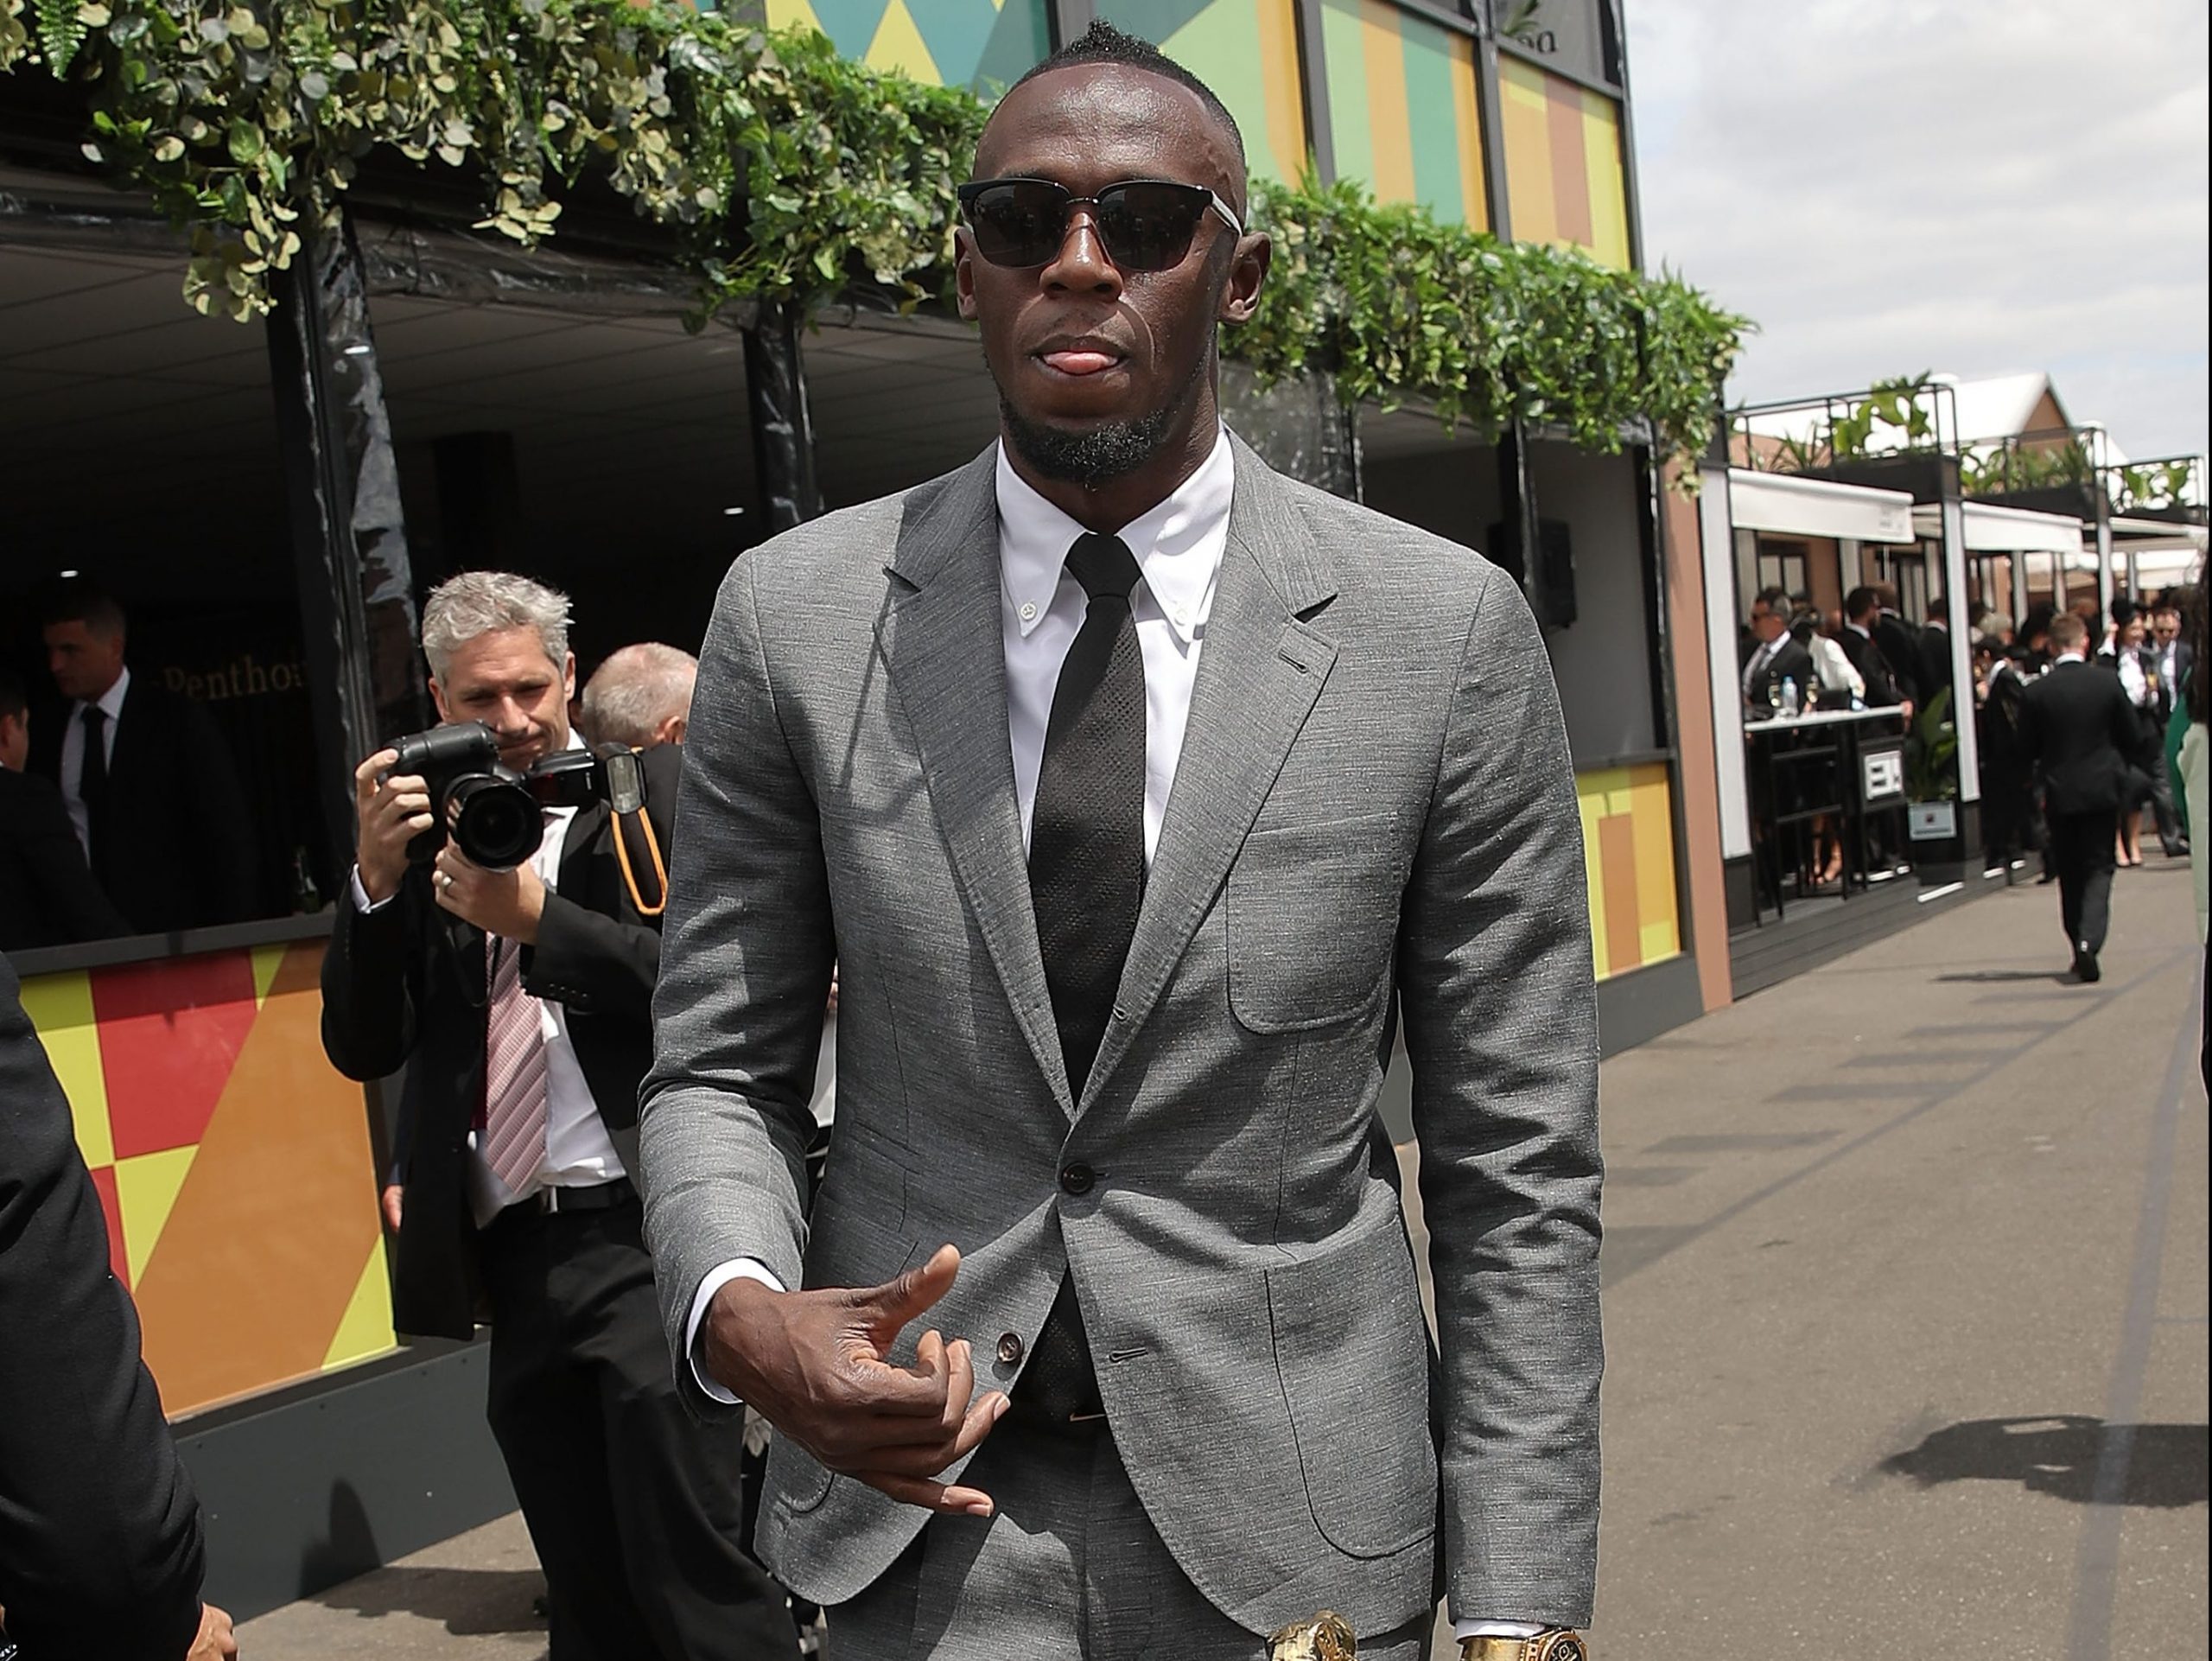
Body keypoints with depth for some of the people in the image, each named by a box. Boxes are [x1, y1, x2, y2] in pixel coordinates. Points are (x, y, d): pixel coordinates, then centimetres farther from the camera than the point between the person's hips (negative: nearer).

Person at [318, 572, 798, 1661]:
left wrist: (539, 917, -17)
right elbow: (363, 1048, 8)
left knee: (694, 1572, -10)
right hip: (510, 1251, 5)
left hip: (645, 1234, -4)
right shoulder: (424, 833, 12)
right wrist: (376, 878, -7)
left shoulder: (654, 794, 2)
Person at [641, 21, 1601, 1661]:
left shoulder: (1448, 631, -8)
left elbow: (1517, 1160, -5)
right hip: (918, 1488, 1)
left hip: (1294, 1524, 0)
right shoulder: (796, 616, -4)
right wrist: (738, 1314, -18)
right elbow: (720, 1065, 3)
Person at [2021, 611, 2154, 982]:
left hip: (2060, 794, 0)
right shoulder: (2107, 681, -7)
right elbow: (2133, 736, 1)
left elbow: (2029, 748, -1)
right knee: (2098, 868, 3)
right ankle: (2089, 940, -17)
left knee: (2069, 872, 13)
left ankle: (2081, 949, 18)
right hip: (2102, 788, 0)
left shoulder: (2037, 692, -9)